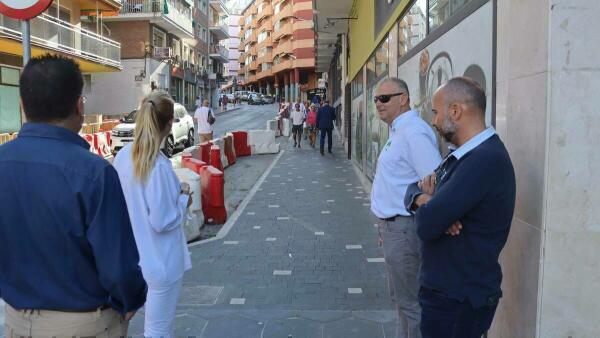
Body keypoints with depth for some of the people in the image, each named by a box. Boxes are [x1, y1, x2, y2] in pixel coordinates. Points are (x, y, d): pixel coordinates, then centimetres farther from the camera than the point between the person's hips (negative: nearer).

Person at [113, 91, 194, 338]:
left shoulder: (123, 156, -4)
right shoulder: (159, 167, -27)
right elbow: (162, 222, -23)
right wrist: (184, 200, -7)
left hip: (136, 256, 8)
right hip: (161, 260, -7)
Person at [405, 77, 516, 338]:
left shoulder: (485, 160, -25)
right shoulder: (464, 155, 8)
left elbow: (426, 225, -29)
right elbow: (414, 189, 9)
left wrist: (425, 201, -6)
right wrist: (423, 198, -14)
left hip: (459, 299, -9)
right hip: (445, 287, 9)